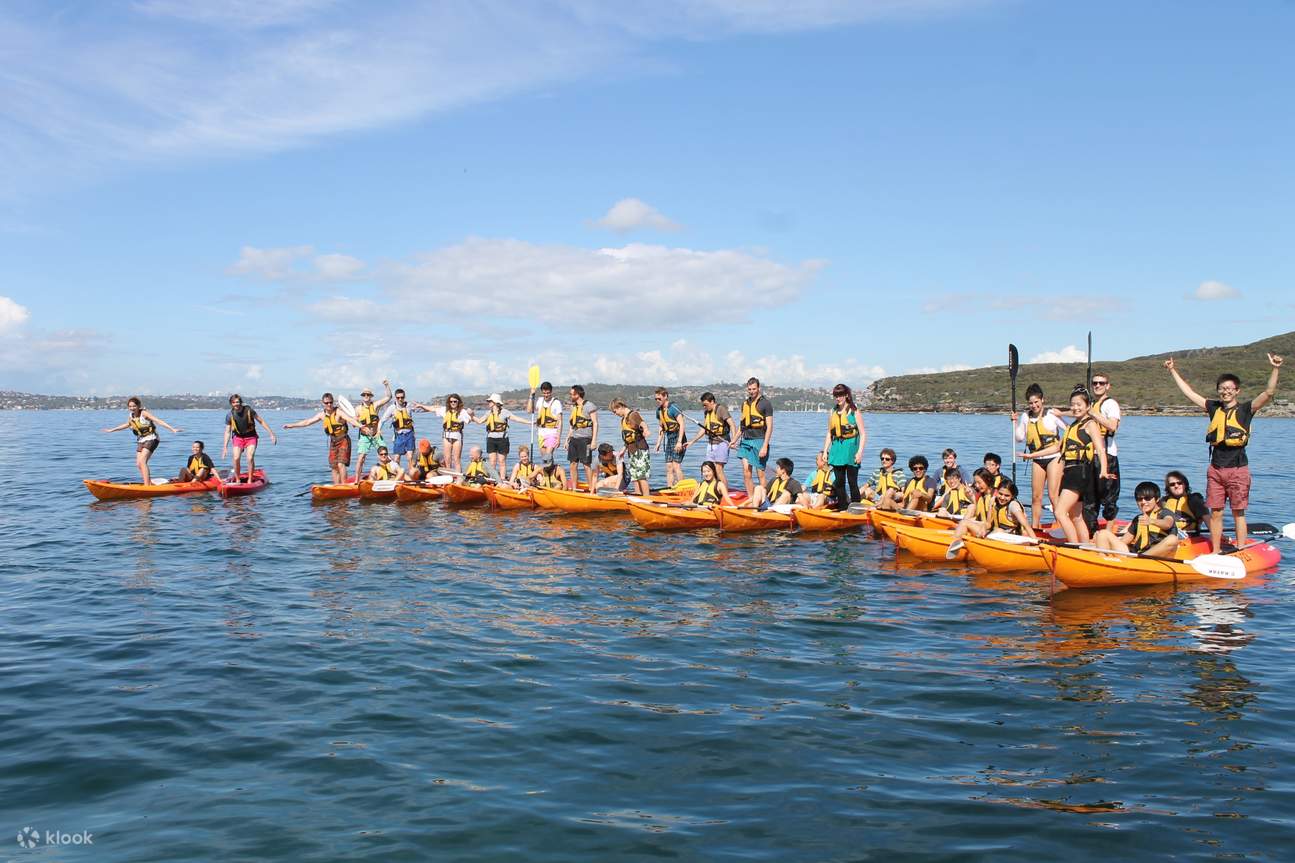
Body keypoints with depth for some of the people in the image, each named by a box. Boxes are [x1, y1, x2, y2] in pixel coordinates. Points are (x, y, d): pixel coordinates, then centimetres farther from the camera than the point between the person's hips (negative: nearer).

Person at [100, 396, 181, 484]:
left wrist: (172, 429, -33)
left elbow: (159, 421, -23)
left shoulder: (144, 413, -15)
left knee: (142, 461, -21)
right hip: (141, 441, 8)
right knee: (138, 464, 4)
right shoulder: (130, 416, 6)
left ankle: (147, 486, -24)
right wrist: (111, 430, 37)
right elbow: (127, 425, 28)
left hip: (150, 439, -8)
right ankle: (150, 483, 15)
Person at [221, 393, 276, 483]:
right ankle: (237, 480, 6)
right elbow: (227, 432, -1)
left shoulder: (248, 410, -13)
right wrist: (225, 447, -7)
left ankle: (250, 480, -4)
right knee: (236, 458, -12)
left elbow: (261, 421, -6)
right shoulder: (229, 415, -8)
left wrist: (271, 434, -9)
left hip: (250, 437, -2)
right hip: (238, 437, 2)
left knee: (250, 458, -16)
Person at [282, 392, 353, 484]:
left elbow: (350, 419, -32)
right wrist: (291, 425, 21)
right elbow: (307, 422, 16)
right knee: (334, 467, 6)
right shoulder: (322, 414, 6)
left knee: (340, 464, -19)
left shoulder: (338, 412, -14)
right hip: (333, 442, 7)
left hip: (343, 441, -7)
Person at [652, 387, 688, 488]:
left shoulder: (673, 408, -14)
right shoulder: (659, 410, 11)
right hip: (669, 439, 8)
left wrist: (679, 442, -25)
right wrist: (658, 443, 14)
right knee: (669, 467, 6)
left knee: (676, 466, -15)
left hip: (678, 439, -8)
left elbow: (682, 424, -19)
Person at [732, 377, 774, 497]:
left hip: (759, 440, -5)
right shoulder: (745, 403, 15)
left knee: (760, 473, -2)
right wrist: (734, 440, 13)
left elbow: (769, 427, -8)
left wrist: (765, 446, -15)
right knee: (746, 471, -1)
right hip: (745, 440, 6)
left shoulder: (765, 403, -4)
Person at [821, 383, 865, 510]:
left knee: (852, 482, -4)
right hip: (837, 449, 5)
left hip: (851, 448, -5)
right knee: (839, 482, 7)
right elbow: (829, 433, 17)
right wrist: (825, 451, 11)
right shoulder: (833, 412, 12)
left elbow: (863, 434, -5)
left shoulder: (854, 412, -2)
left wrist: (860, 452, -13)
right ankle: (842, 508, 15)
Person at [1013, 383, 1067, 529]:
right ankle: (1034, 528, 15)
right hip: (1037, 459, 5)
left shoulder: (1052, 414, -4)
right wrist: (1016, 422, 1)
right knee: (1036, 496, 6)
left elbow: (1068, 431, 2)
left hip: (1054, 458, -5)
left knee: (1053, 495, -11)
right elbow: (1020, 438, 9)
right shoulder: (1025, 417, 8)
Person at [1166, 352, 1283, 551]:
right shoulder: (1214, 407, 10)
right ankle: (1215, 553, 14)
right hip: (1215, 469, 4)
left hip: (1238, 469, -4)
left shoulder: (1246, 409, -1)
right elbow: (1189, 392, 15)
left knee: (1238, 513, 1)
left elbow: (1269, 393, -14)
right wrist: (1173, 371, 17)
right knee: (1215, 513, 6)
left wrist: (1275, 369, -26)